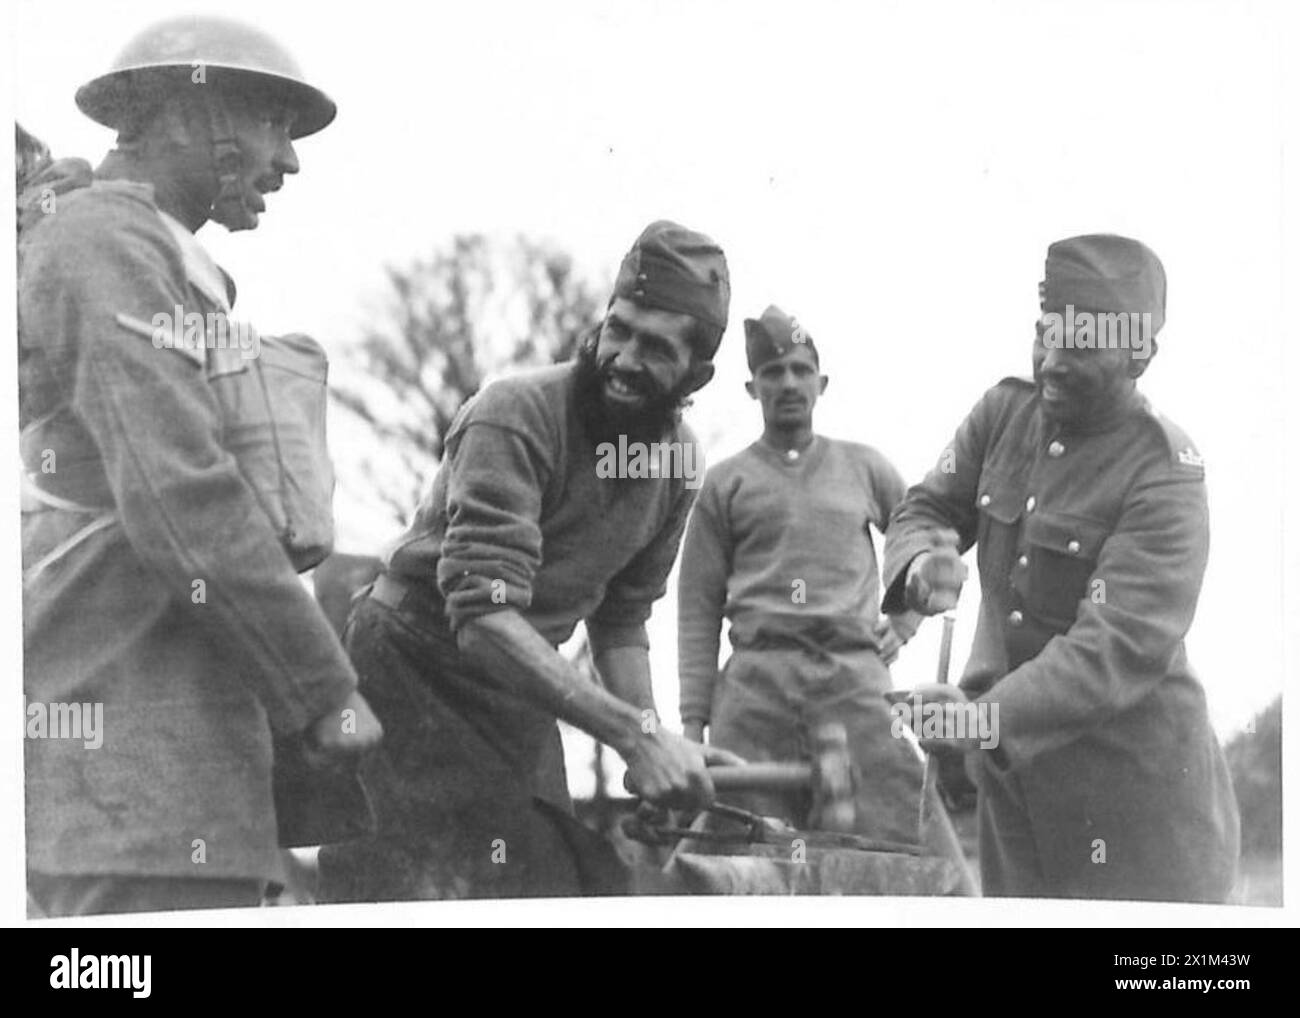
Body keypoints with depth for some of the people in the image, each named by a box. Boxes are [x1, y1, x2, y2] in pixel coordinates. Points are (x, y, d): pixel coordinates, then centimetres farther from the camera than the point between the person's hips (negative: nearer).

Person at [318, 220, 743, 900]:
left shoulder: (677, 453, -1)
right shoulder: (516, 416, -23)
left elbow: (621, 616, 9)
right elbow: (484, 614, -32)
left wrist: (654, 748, -8)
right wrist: (632, 732, -38)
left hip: (523, 689, 7)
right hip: (410, 670, -7)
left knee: (559, 882, 1)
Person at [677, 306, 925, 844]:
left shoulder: (864, 467, 19)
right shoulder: (725, 482, 15)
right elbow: (698, 610, 11)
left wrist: (903, 623, 15)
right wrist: (693, 720, 3)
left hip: (857, 677, 1)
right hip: (755, 682, -1)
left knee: (892, 841, -11)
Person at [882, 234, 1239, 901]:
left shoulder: (1163, 477, -18)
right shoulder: (1006, 413, 3)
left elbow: (1123, 646, -27)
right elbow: (924, 510, 8)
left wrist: (987, 720, -38)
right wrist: (920, 565, -19)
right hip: (1011, 774, 6)